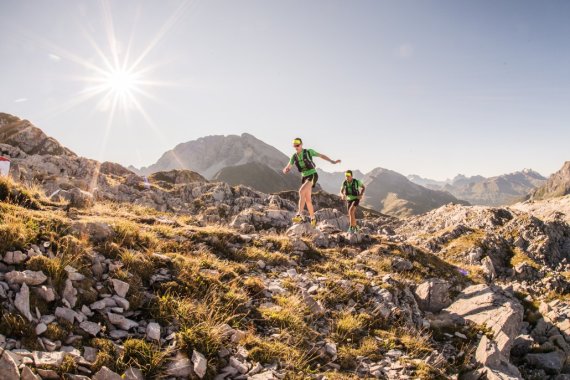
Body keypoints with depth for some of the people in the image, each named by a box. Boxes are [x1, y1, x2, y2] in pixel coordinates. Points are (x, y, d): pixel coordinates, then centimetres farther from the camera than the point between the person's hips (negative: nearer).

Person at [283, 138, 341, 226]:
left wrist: (333, 161, -1)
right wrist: (285, 170, -22)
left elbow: (321, 155, 4)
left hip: (313, 175, -6)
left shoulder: (308, 151, -6)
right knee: (307, 199, 7)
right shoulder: (294, 156, 5)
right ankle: (313, 219, 24)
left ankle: (300, 215, -33)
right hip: (304, 177, 6)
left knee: (301, 191, -29)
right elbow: (287, 168, 4)